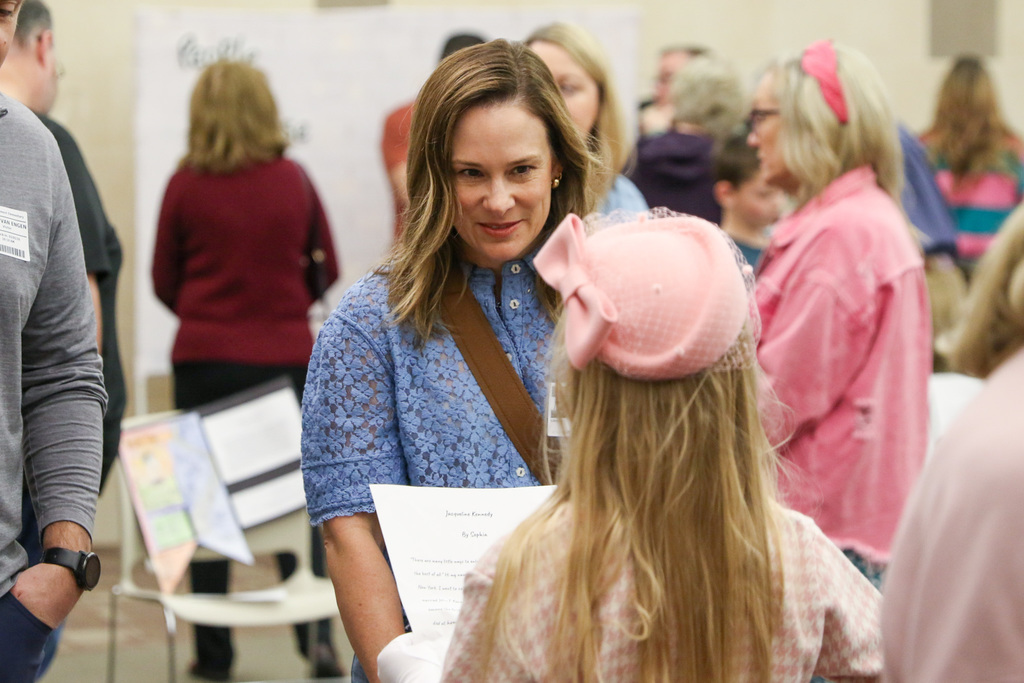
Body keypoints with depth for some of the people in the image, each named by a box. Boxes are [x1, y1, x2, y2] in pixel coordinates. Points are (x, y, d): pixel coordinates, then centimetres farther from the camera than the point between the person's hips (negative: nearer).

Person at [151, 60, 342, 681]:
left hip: (205, 358, -1)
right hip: (286, 356, 1)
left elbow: (165, 281, 5)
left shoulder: (186, 185, -5)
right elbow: (326, 269, 9)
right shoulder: (293, 180, -1)